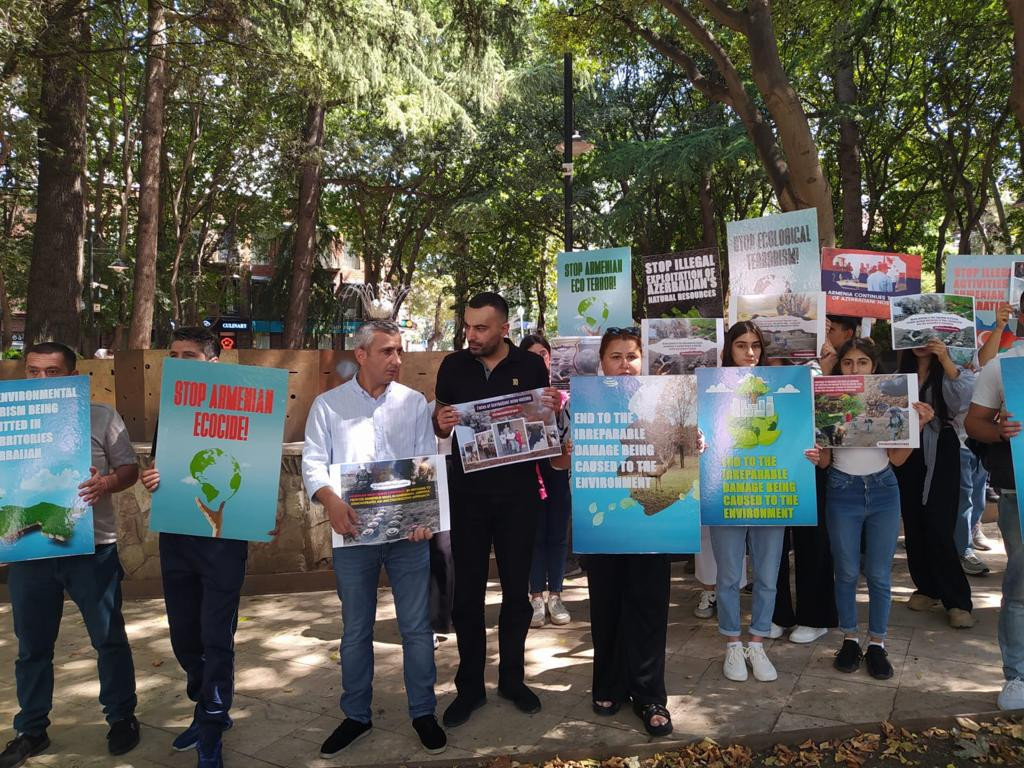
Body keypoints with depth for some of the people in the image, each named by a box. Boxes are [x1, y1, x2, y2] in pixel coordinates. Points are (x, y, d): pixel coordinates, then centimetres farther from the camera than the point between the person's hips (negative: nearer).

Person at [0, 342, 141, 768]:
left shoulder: (101, 416, 0)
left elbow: (130, 468, 0)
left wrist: (104, 484, -20)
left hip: (92, 545, -2)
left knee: (108, 637, 8)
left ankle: (121, 717, 25)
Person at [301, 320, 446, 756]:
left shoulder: (414, 403, 4)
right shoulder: (328, 405, 2)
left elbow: (428, 463, 0)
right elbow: (313, 462, -4)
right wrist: (330, 500, -23)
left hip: (408, 532, 0)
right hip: (353, 532, 0)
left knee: (416, 627, 8)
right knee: (355, 631, 13)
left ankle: (423, 712, 25)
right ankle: (356, 715, 30)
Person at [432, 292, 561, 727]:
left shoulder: (532, 366, -2)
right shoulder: (453, 366, 0)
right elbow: (439, 426, 8)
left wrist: (555, 409, -15)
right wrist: (440, 423, -15)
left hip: (518, 491, 0)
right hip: (467, 491, 0)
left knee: (516, 589, 11)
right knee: (467, 592, 7)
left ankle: (512, 678, 29)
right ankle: (470, 687, 22)